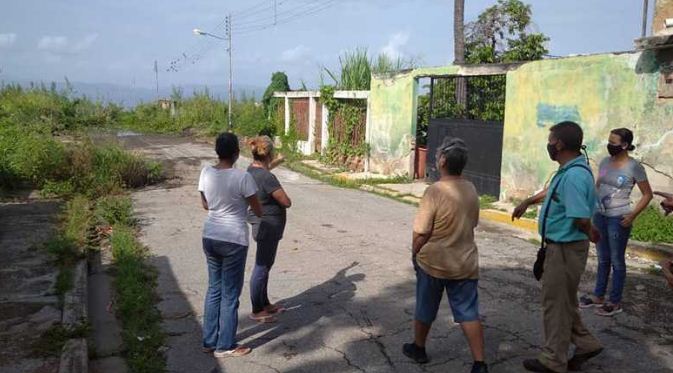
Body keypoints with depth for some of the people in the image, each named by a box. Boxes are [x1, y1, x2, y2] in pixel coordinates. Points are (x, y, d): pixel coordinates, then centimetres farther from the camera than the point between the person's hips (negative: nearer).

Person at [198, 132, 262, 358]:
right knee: (230, 294, 7)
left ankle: (209, 341, 28)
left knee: (214, 289, 19)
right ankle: (225, 346, 17)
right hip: (233, 240, -6)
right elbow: (258, 210, -7)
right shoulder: (242, 177, -18)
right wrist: (260, 212, 16)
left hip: (210, 237, 6)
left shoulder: (206, 173, -1)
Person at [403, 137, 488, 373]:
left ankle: (418, 349, 34)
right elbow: (472, 224, 11)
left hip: (433, 262, -4)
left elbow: (421, 233, -19)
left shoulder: (435, 191, -21)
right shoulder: (471, 190, -1)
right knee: (469, 313, 8)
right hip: (465, 263, 4)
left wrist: (415, 254, -2)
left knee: (425, 309, 16)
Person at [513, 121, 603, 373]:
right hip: (560, 247, 9)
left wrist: (591, 234, -10)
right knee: (564, 301, 21)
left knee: (555, 303, 4)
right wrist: (526, 202, 34)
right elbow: (552, 192, 26)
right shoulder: (568, 171, 6)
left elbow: (581, 219, -30)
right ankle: (586, 344, 35)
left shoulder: (574, 176, -27)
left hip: (565, 249, -9)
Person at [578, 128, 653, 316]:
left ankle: (615, 302, 15)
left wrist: (632, 215, -14)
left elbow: (647, 194, -5)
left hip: (618, 219, -6)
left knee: (617, 260, 4)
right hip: (599, 216, 6)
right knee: (603, 259, 16)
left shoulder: (634, 167, -11)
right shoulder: (605, 162, 5)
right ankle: (598, 296, 27)